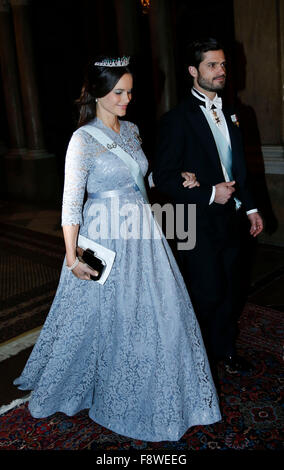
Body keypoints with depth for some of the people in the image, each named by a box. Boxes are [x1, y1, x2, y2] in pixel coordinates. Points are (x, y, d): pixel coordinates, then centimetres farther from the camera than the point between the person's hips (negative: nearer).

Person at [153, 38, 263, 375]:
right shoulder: (177, 119, -12)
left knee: (229, 289, 16)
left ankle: (224, 349, 37)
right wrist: (209, 194, -19)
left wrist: (249, 207, 15)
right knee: (205, 294, 4)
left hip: (229, 220, 7)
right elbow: (163, 178, -15)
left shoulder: (229, 114, 13)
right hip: (198, 224, -7)